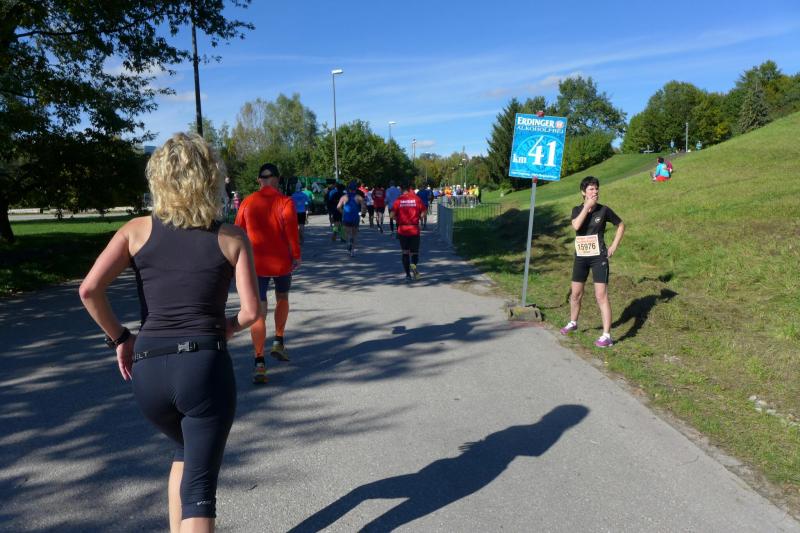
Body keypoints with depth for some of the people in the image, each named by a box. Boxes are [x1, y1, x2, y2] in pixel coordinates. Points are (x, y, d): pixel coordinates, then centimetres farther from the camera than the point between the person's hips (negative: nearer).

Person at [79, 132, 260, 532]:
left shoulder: (137, 230, 4)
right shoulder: (232, 238, 0)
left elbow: (89, 290, -7)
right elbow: (251, 310, -5)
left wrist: (119, 338, 6)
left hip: (147, 369, 3)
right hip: (205, 365, -3)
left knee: (187, 451, 31)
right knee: (199, 487, 7)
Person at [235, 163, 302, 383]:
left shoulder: (247, 202, 2)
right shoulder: (285, 202, -7)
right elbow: (291, 231, -12)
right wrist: (296, 256, -3)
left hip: (256, 263, 1)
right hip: (281, 261, -1)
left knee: (258, 312, 0)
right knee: (282, 298, 26)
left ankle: (259, 362, -7)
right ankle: (279, 342, 26)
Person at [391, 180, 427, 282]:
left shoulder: (398, 200, -1)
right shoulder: (417, 199, -1)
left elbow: (392, 215, -7)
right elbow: (423, 213, -3)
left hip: (402, 229, 1)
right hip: (414, 229, 0)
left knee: (405, 253, 12)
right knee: (414, 252, 10)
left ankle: (408, 275, 9)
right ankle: (413, 265, -22)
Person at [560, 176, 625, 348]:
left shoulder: (604, 210, -4)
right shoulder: (577, 209, 2)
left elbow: (621, 225, 9)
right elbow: (576, 226, -19)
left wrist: (614, 246, 0)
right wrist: (587, 206, -19)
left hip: (599, 257, -3)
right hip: (580, 257, 4)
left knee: (601, 296, -9)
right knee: (576, 294, 15)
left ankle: (606, 336, -6)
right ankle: (573, 323, 38)